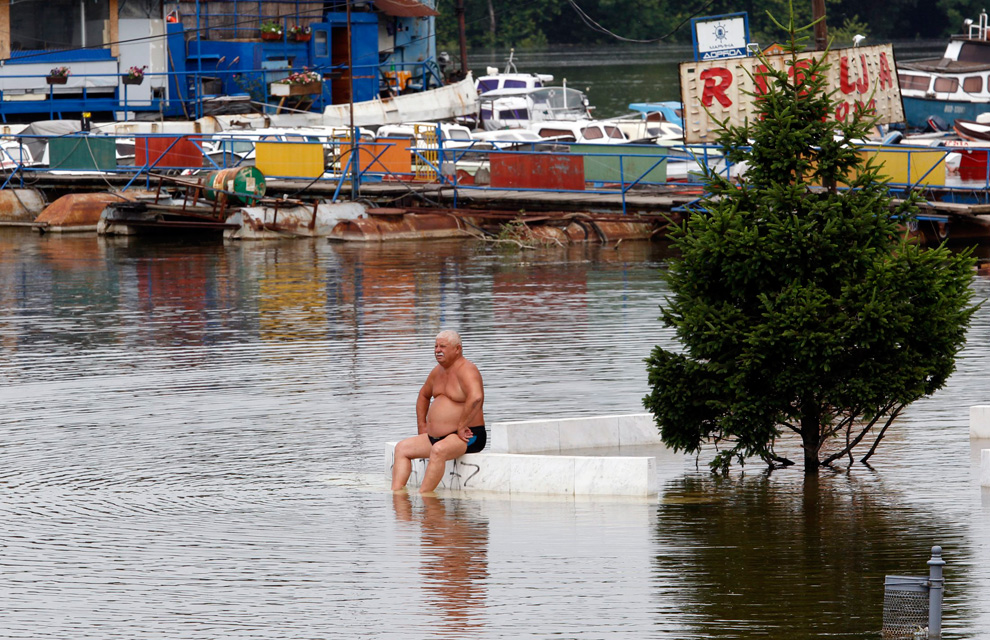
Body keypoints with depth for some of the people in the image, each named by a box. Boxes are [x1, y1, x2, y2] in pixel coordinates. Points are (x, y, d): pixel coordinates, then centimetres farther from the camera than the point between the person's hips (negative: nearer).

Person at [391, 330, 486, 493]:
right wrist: (422, 426, 22)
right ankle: (396, 492, -9)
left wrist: (461, 427, -29)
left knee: (438, 450, -37)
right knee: (402, 448, 5)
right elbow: (424, 395, 33)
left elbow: (476, 398, -34)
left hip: (467, 437, -10)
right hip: (436, 436, 10)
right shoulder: (438, 371, 14)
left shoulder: (466, 370, -15)